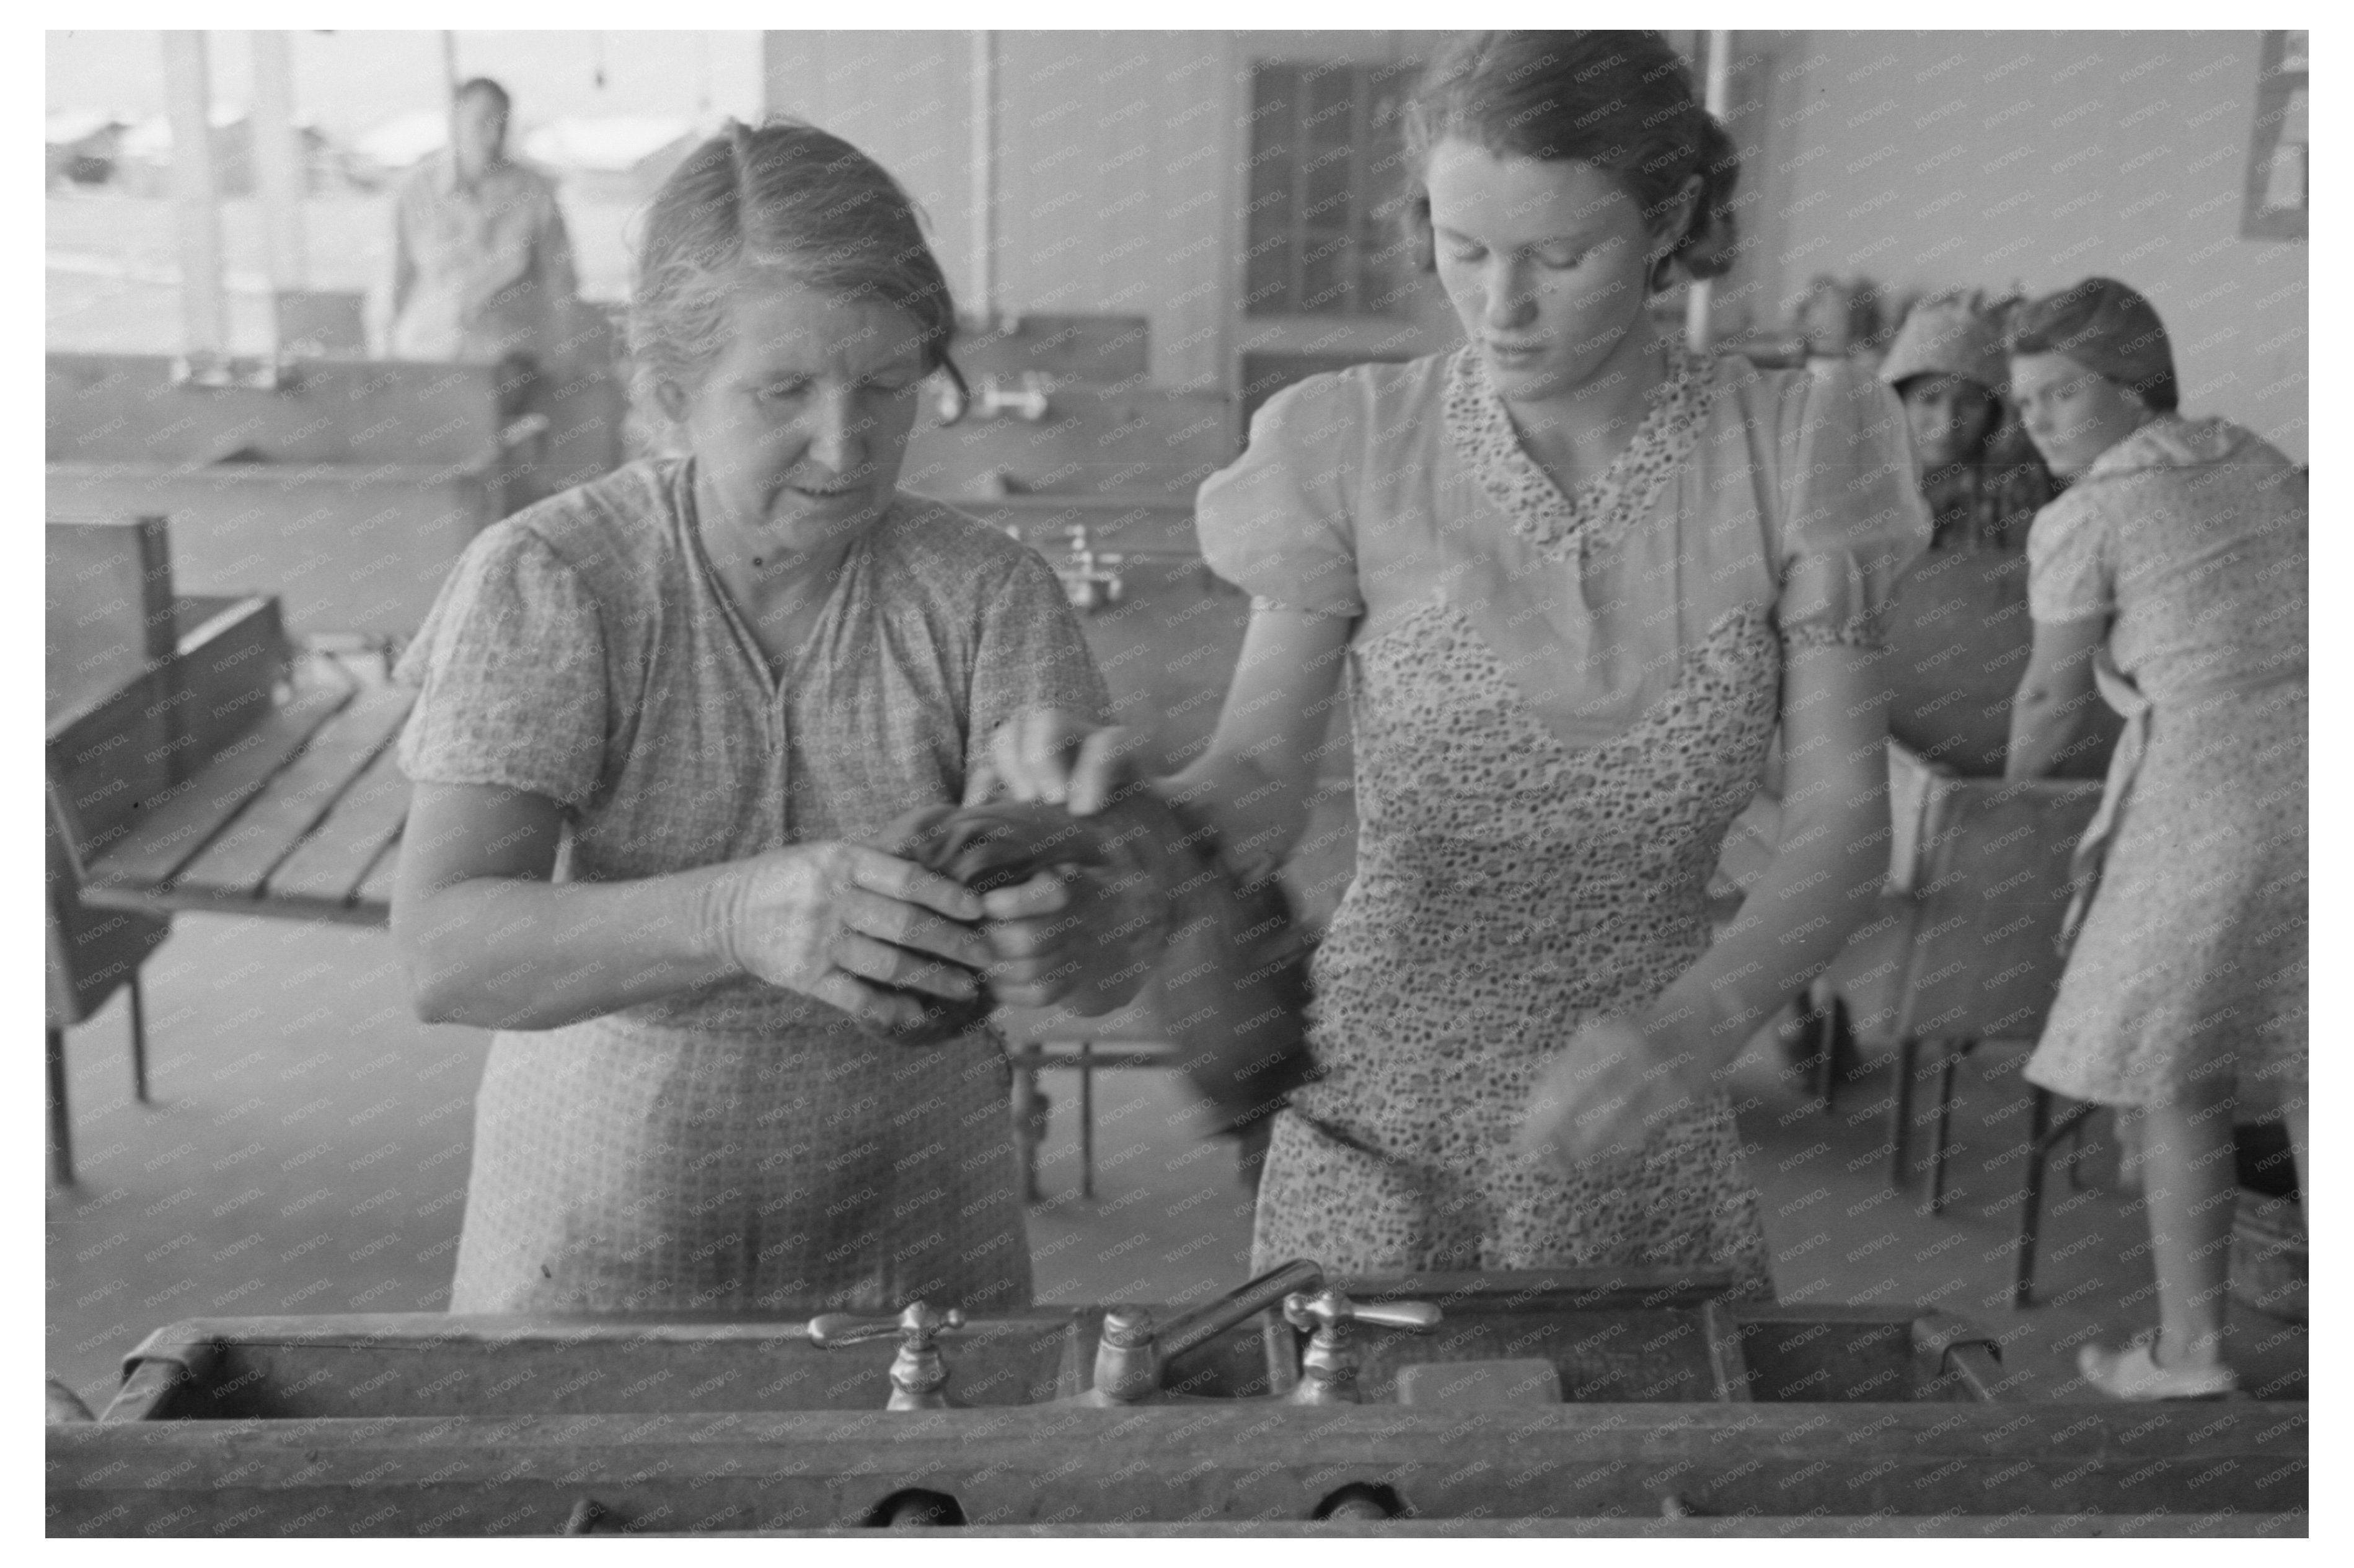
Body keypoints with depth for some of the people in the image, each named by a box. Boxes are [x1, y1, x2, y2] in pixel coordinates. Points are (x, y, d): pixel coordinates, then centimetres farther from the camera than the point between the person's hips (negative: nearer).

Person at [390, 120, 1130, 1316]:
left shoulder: (988, 593, -11)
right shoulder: (544, 581, -14)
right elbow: (443, 954, -24)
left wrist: (1055, 938, -40)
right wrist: (737, 914, -42)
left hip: (915, 1259, 1)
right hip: (591, 1259, -1)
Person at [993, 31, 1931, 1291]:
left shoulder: (1788, 449, -7)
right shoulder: (1359, 447, -9)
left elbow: (1846, 823, -9)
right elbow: (1255, 791, -11)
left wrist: (1693, 1025, -26)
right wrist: (1116, 800, -33)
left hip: (1645, 1142, 1)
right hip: (1377, 1131, -1)